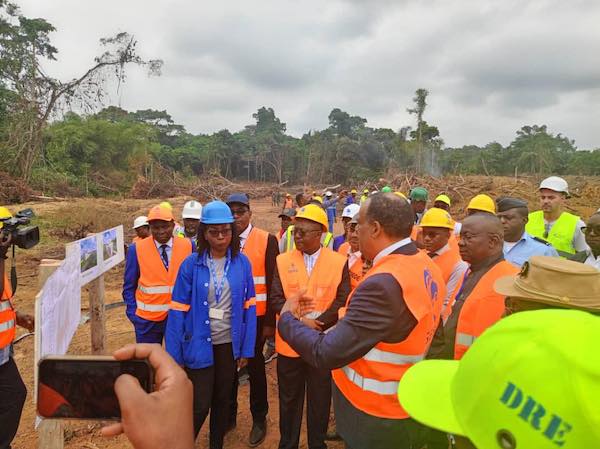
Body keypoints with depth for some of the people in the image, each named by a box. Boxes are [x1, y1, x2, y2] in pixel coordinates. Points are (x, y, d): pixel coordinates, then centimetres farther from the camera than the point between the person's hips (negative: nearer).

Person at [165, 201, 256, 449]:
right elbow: (178, 310, -8)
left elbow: (249, 307, -1)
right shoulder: (191, 264, -10)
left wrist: (247, 349, -1)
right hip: (200, 345, -2)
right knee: (199, 405, 5)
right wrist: (174, 355, -7)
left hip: (229, 344, 2)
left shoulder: (242, 263, -5)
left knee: (223, 400, 18)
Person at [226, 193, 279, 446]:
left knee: (255, 366, 12)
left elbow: (272, 283, -8)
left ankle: (259, 419, 31)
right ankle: (229, 415, 36)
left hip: (255, 317, -2)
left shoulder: (267, 240, -8)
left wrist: (270, 321, -9)